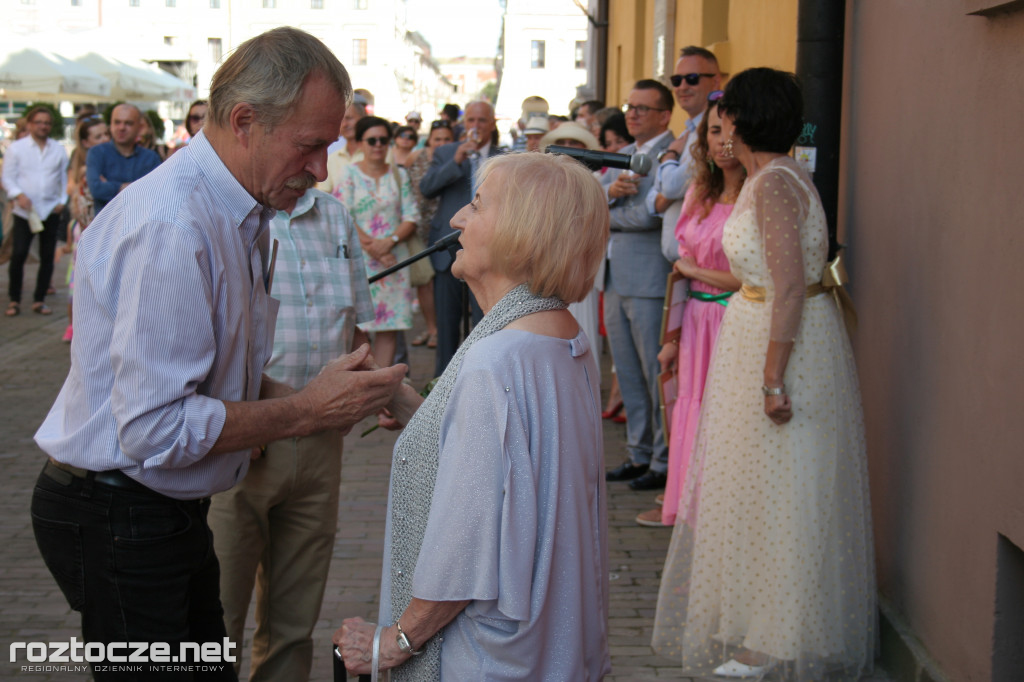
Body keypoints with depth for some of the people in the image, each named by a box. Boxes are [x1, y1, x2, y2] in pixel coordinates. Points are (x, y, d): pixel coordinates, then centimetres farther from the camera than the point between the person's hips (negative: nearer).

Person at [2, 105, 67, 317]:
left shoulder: (58, 150, 9)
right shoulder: (16, 148, 3)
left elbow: (65, 178, 11)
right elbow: (8, 178, 1)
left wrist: (63, 200, -2)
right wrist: (18, 195, -15)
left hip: (51, 211, 2)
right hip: (24, 211, -2)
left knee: (47, 256, 4)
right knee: (18, 254, -7)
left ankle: (39, 300, 15)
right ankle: (14, 300, 5)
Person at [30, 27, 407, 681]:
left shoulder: (244, 218, 9)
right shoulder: (172, 227, -24)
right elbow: (156, 430, -27)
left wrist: (321, 393, 0)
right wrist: (307, 410, -19)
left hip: (171, 509, 10)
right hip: (116, 520, -9)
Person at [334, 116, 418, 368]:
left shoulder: (399, 175, 12)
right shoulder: (349, 173, 3)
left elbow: (411, 218, 6)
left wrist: (389, 242, -12)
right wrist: (371, 246, -13)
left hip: (394, 257, 3)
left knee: (389, 328, 0)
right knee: (357, 325, -8)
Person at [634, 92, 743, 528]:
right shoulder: (699, 193, 11)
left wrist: (697, 271, -5)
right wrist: (673, 337, 13)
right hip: (695, 323, 7)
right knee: (690, 413, 13)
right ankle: (687, 506, 26)